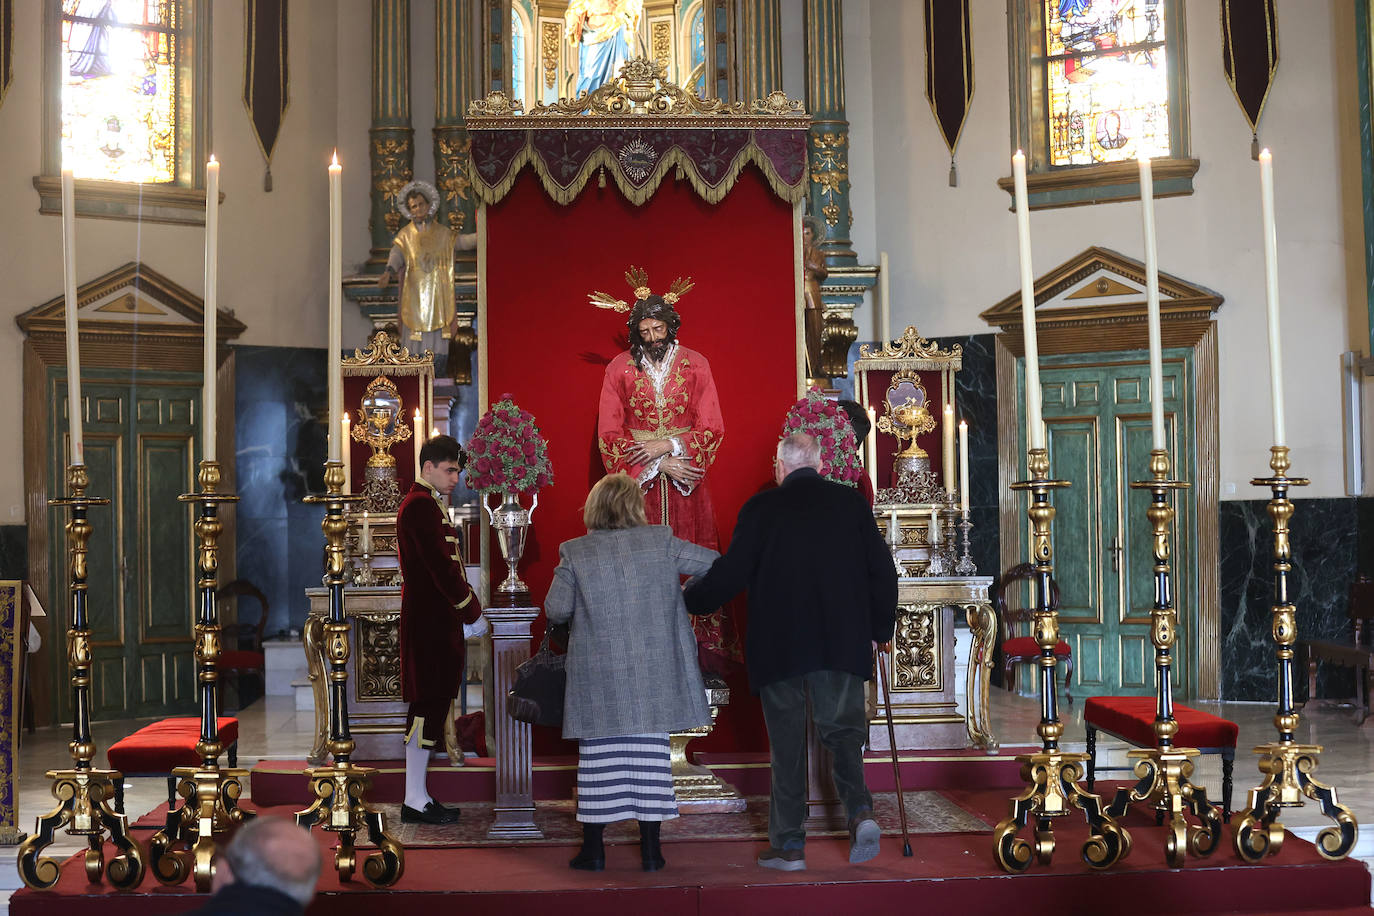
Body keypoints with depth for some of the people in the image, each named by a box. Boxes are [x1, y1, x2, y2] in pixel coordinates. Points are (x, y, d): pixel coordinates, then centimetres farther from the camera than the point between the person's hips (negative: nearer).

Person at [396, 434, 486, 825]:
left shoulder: (427, 504, 20)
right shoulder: (421, 505, -14)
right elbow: (442, 569, -19)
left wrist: (466, 612, 14)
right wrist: (473, 613, -13)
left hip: (435, 620, 11)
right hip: (430, 623, -11)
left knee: (432, 704, 11)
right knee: (429, 704, -7)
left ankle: (418, 797, 16)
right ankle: (416, 800, -2)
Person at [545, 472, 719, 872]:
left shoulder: (575, 553, -3)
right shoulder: (660, 541, -1)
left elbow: (556, 609, -4)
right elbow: (714, 563, 2)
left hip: (599, 678, 0)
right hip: (653, 672, 1)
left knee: (598, 757, 7)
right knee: (650, 753, 6)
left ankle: (593, 848, 13)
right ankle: (650, 848, 10)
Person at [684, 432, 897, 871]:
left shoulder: (761, 507, -4)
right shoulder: (851, 501, 4)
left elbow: (730, 573, -5)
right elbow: (882, 569, 4)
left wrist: (685, 600, 11)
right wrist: (880, 629, 15)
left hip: (779, 646, -2)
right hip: (842, 644, 2)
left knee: (787, 741, 6)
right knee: (843, 728, 13)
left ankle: (789, 844, 10)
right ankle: (860, 810, -9)